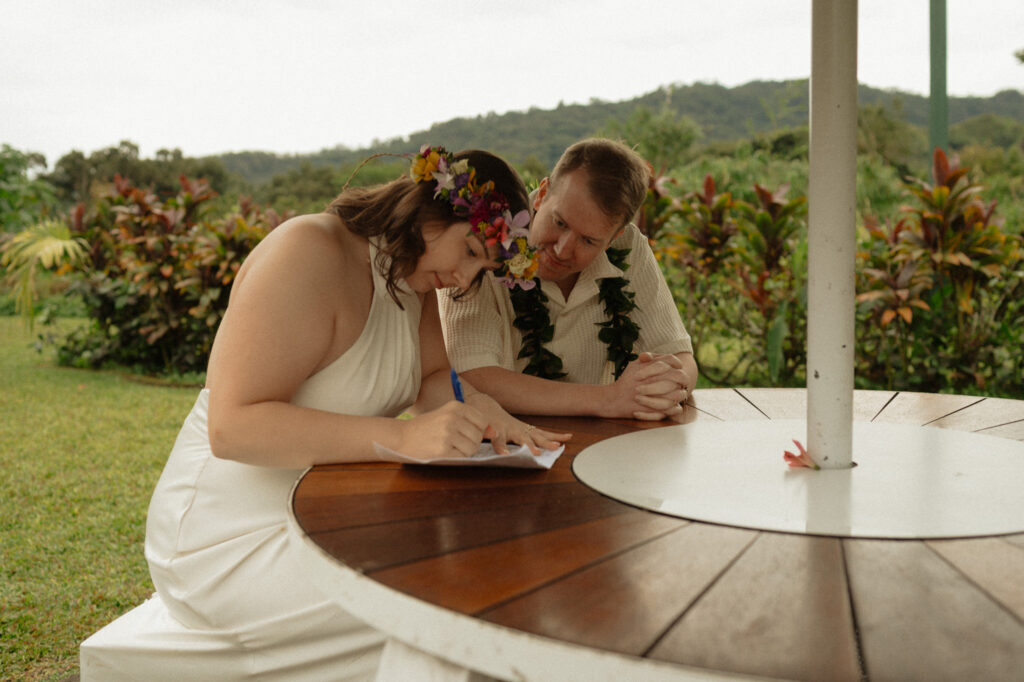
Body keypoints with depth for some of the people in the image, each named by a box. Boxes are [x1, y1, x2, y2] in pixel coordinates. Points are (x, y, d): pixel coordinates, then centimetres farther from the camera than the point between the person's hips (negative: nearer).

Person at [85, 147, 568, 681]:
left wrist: (484, 412, -17)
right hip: (234, 539, -8)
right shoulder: (309, 252, -22)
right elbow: (232, 426, -29)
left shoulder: (410, 272, 6)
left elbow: (435, 376, 7)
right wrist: (403, 438, -37)